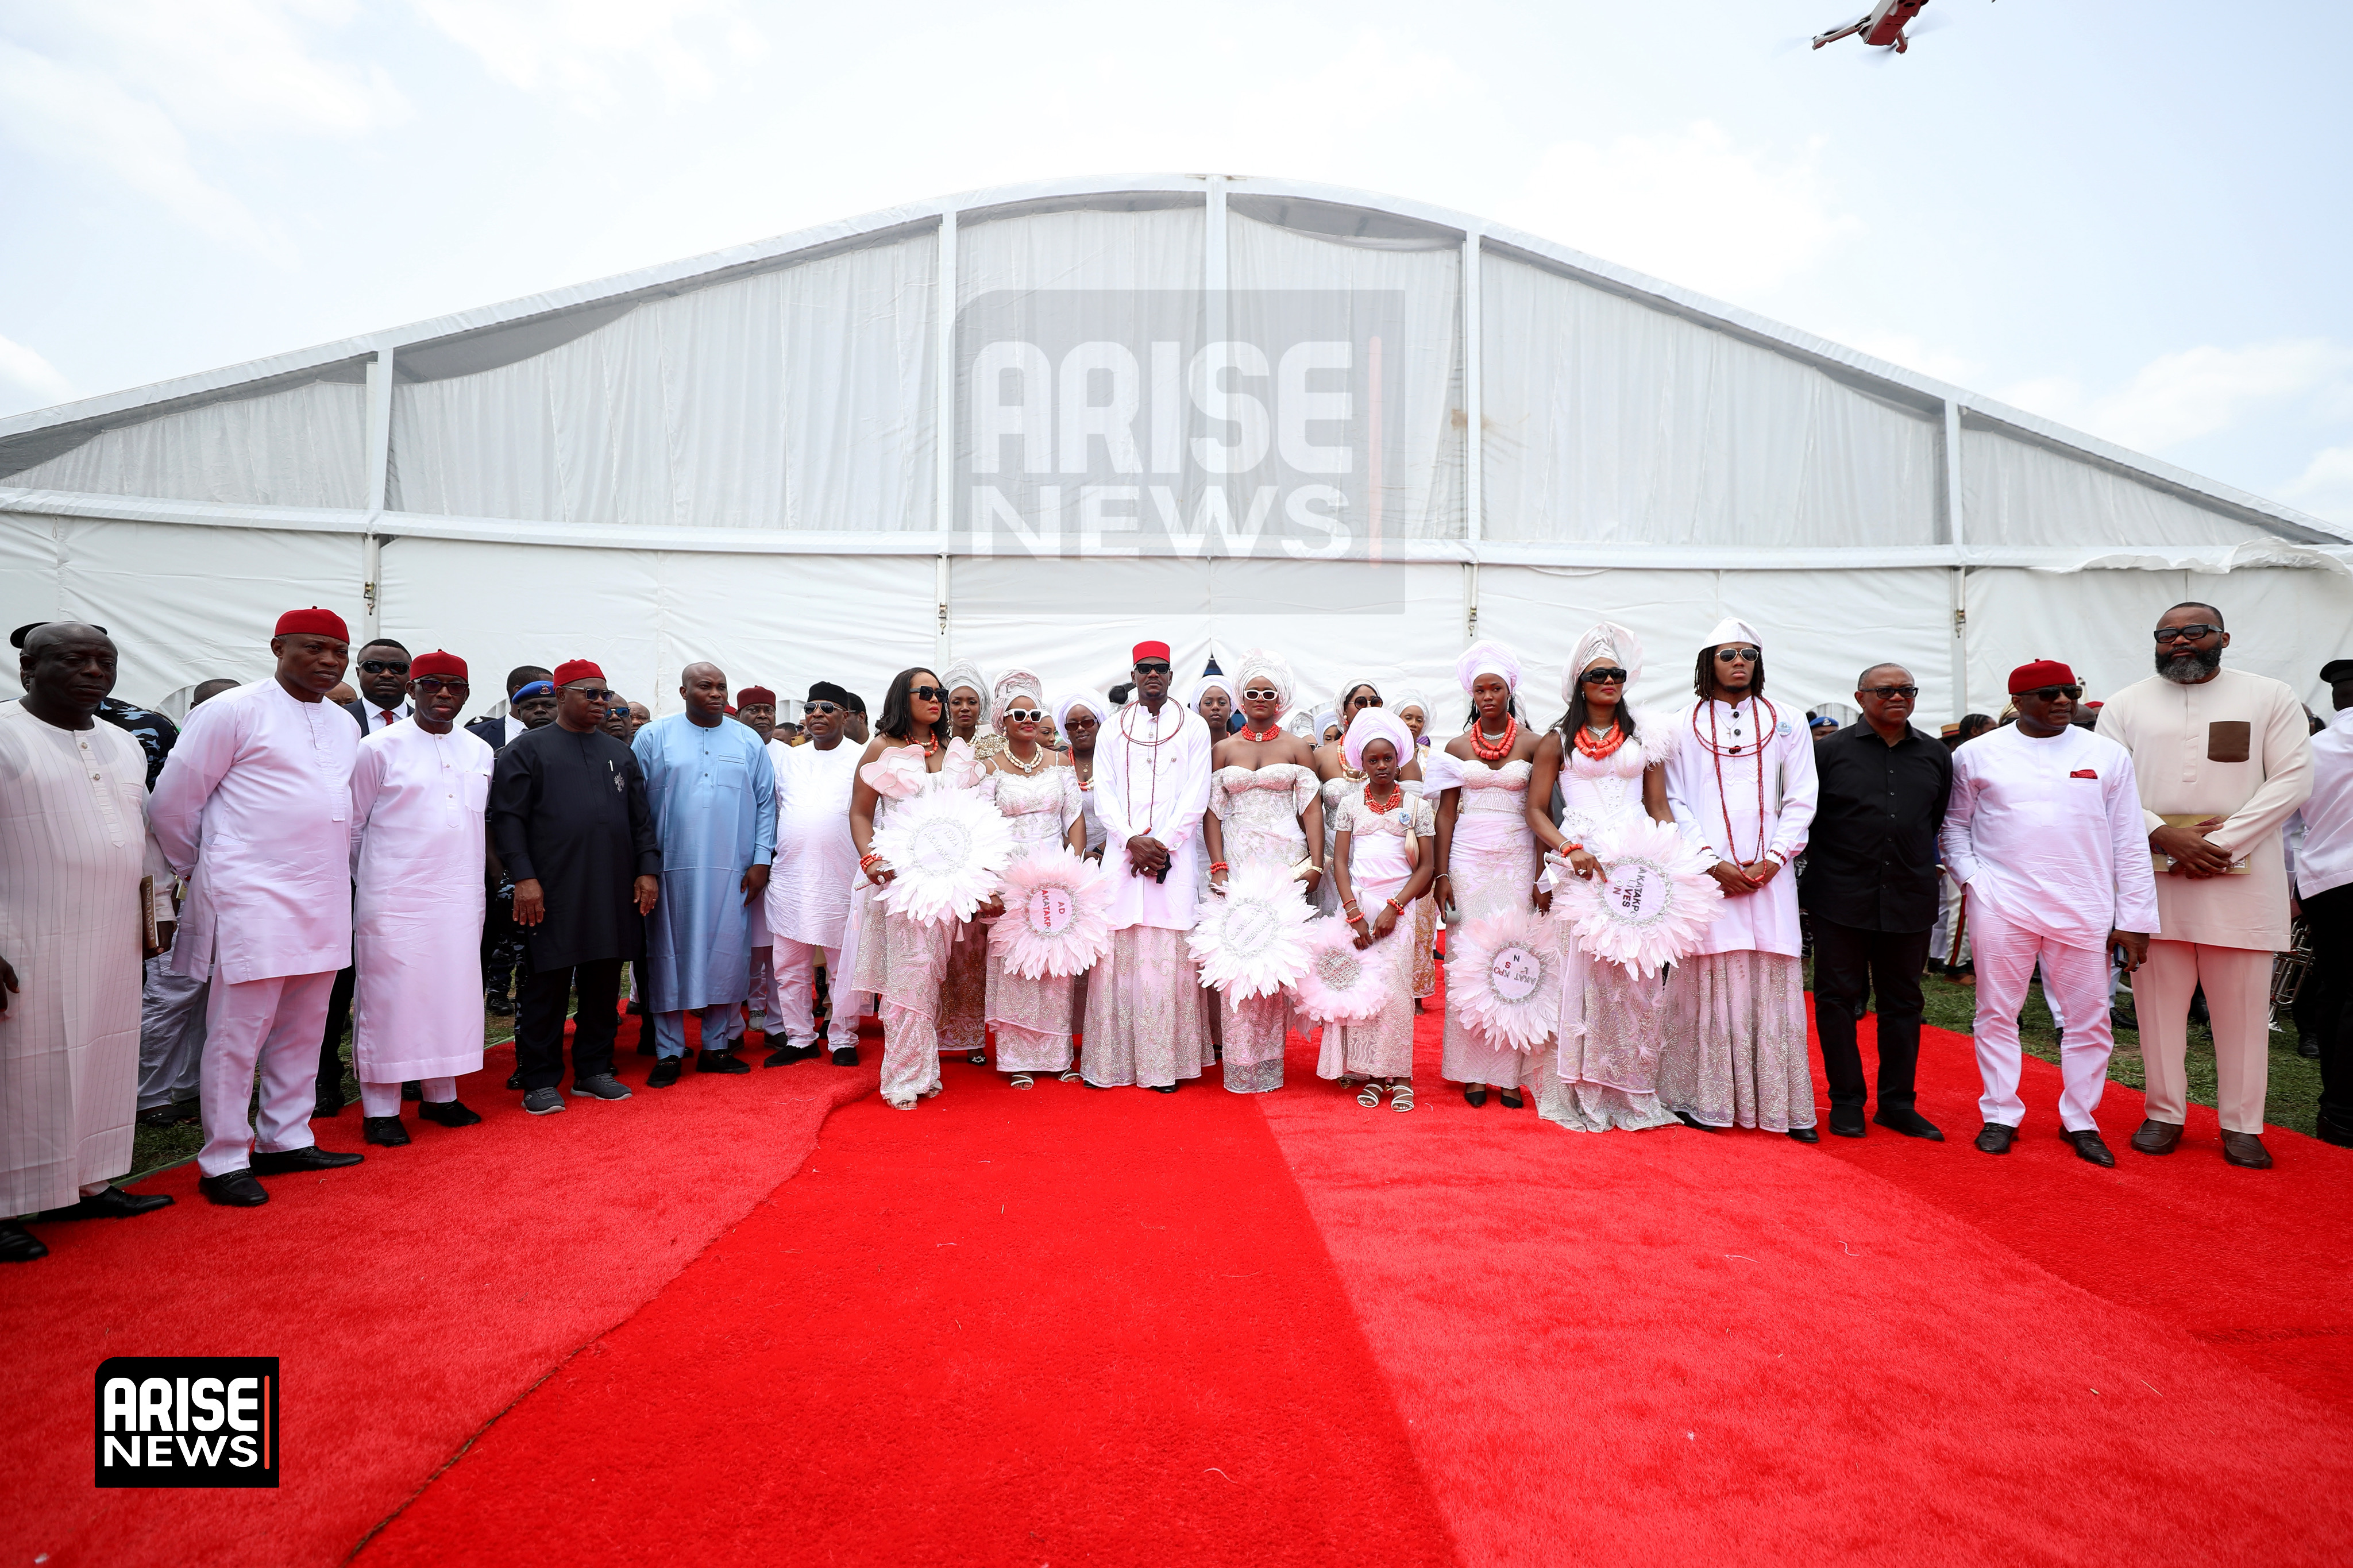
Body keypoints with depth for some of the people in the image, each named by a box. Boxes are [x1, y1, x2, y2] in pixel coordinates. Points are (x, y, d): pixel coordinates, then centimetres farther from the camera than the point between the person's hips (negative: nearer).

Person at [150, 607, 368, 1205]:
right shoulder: (233, 711, -6)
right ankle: (223, 1162, 10)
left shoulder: (345, 726, 14)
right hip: (251, 900, -6)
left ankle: (286, 1140, 24)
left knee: (302, 1030, 13)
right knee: (238, 1034, -1)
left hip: (323, 902, 7)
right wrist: (199, 871, 8)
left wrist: (332, 872, 18)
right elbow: (172, 803, -2)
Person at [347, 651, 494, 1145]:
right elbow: (352, 825, 3)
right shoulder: (379, 748, -4)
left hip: (460, 900, 5)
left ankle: (440, 1095, 22)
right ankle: (380, 1109, 11)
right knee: (389, 998, 0)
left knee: (452, 994, 9)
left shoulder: (481, 752, 10)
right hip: (394, 899, -4)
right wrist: (367, 882, 9)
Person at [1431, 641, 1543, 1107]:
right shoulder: (1456, 747, 7)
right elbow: (1447, 812, 6)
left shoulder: (1532, 744, 4)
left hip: (1517, 858, 0)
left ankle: (1509, 1072, 6)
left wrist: (1543, 875, -4)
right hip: (1468, 857, 1)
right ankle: (1474, 1071, 6)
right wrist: (1442, 874, 0)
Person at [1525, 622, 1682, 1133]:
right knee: (1580, 971, -3)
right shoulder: (1558, 741, 8)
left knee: (1635, 976, 1)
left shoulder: (1645, 736, 15)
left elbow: (1659, 807, 14)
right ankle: (1581, 1094, 5)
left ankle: (1631, 1091, 10)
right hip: (1579, 864, -2)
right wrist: (1569, 850, -12)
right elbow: (1536, 810, 4)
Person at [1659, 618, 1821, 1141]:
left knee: (1773, 982, 0)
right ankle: (1707, 1098, 3)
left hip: (1769, 873, 2)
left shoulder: (1786, 724, 11)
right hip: (1707, 872, -1)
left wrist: (1772, 861, -6)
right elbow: (1675, 801, 3)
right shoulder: (1684, 726, 7)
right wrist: (1712, 862, -8)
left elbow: (1801, 800, 7)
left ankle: (1782, 1104, 7)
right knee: (1711, 979, -3)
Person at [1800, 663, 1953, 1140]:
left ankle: (1898, 1103, 21)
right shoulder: (1829, 750, 0)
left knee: (1902, 1001, 10)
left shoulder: (1936, 757, 10)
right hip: (1842, 899, -3)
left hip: (1910, 900, 3)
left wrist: (1926, 864, 17)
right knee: (1838, 998, 2)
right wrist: (1824, 863, 3)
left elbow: (1947, 820, 21)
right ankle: (1846, 1101, 14)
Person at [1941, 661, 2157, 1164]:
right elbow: (1955, 824, 10)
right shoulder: (1977, 755, 2)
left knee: (2089, 1019, 6)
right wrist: (1971, 877, -4)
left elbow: (2131, 843, 5)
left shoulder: (2107, 755, 5)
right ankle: (2001, 1115, 18)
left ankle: (2079, 1120, 22)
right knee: (1997, 1013, 5)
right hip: (2001, 904, -1)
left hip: (2084, 907, 2)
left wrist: (2134, 919, 2)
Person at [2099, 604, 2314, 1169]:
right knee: (2157, 999, 5)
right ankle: (2165, 1114, 16)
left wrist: (2223, 843, -12)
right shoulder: (2126, 705, 9)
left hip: (2242, 875, -1)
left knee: (2242, 1004, 2)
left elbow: (2291, 781, -2)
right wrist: (2165, 836, -12)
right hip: (2151, 871, 1)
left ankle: (2241, 1124, 14)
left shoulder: (2272, 697, 7)